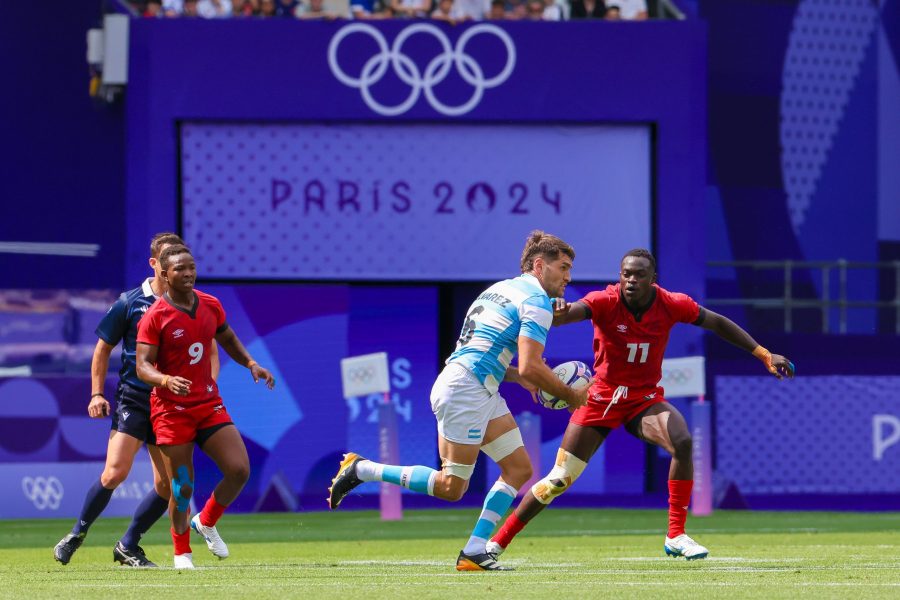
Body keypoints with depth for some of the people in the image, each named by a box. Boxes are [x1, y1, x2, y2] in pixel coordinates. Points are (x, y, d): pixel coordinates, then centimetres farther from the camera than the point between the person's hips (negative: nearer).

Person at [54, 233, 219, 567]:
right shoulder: (130, 302, 1)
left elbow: (210, 352, 12)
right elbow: (103, 348, 9)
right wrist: (97, 394, 1)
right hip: (133, 398, -3)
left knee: (167, 485, -2)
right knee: (116, 472, -16)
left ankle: (128, 546, 16)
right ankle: (78, 533, 5)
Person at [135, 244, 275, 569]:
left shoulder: (211, 306, 5)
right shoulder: (155, 317, -11)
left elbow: (227, 339, 24)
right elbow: (143, 366, -16)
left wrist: (251, 364, 9)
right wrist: (166, 380, -35)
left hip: (209, 404, 5)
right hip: (171, 410, -5)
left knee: (239, 470, -7)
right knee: (182, 487, -2)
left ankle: (206, 523, 19)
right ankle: (182, 552, 18)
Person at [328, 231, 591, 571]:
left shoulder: (502, 289, 21)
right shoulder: (536, 301, -9)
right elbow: (531, 367, -18)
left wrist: (519, 378, 17)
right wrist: (571, 397, -4)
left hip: (482, 393, 10)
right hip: (466, 390, -10)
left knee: (519, 468, 8)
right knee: (451, 488, -5)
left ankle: (474, 553, 3)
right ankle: (361, 470, 2)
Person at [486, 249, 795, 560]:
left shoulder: (671, 305, -11)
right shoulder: (605, 302, -19)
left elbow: (718, 324, 4)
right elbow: (573, 311, -40)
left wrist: (765, 355, 2)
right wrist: (557, 316, -65)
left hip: (645, 398, 2)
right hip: (601, 396, -2)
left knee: (683, 442, -28)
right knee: (558, 480, -3)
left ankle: (676, 536, -16)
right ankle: (495, 544, 10)